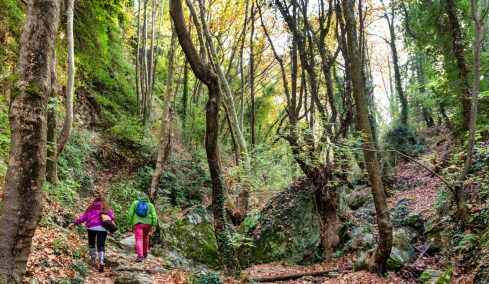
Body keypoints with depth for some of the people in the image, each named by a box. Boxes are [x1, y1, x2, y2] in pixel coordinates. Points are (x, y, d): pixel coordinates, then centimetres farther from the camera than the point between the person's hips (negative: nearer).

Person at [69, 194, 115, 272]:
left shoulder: (91, 208, 10)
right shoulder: (107, 208, 9)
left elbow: (83, 217, 7)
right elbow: (112, 217, -2)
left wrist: (75, 223, 12)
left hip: (91, 227, 1)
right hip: (102, 228, -1)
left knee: (91, 243, 24)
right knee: (101, 246, 1)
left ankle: (93, 259, 24)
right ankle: (101, 262, -16)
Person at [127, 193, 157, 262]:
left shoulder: (135, 203, 9)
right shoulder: (150, 205, 11)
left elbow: (130, 213, 0)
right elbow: (154, 216, 0)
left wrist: (129, 223, 2)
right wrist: (153, 226, -1)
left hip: (137, 223, -2)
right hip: (147, 223, 2)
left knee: (139, 240, -7)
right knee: (145, 237, 25)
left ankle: (140, 255, -25)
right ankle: (145, 253, 35)